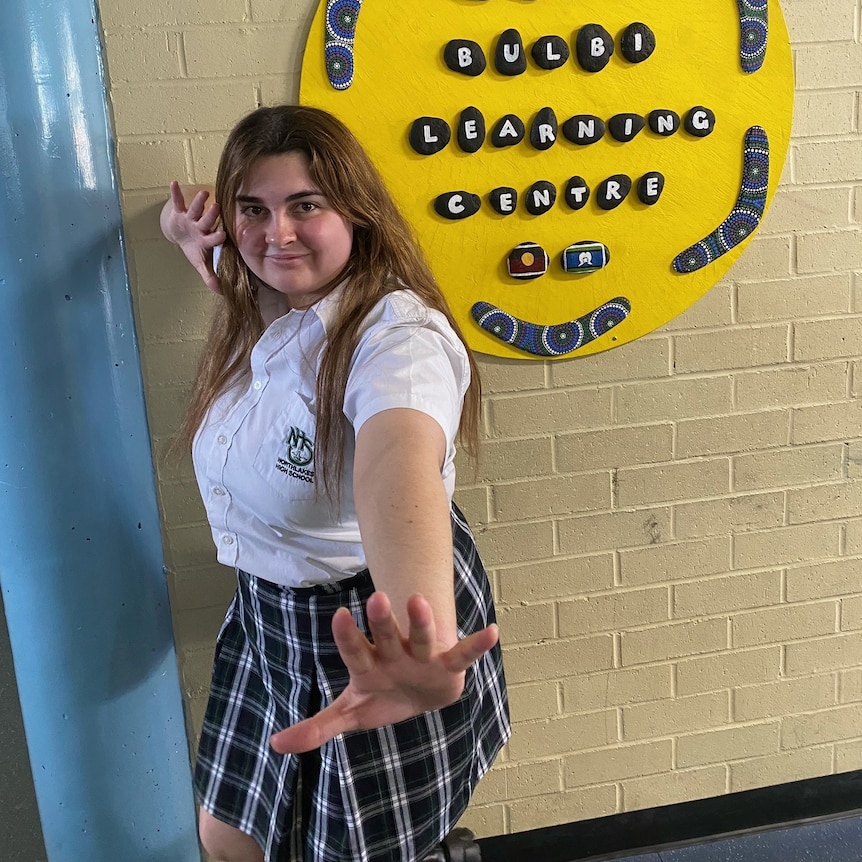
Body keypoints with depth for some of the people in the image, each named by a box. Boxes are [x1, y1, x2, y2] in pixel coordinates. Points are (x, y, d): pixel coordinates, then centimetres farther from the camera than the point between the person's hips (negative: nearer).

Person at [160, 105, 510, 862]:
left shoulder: (397, 333, -29)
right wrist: (195, 247, -1)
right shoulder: (259, 308, -3)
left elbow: (401, 476, -49)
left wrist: (427, 647, -69)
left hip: (368, 633, -7)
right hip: (266, 618, 8)